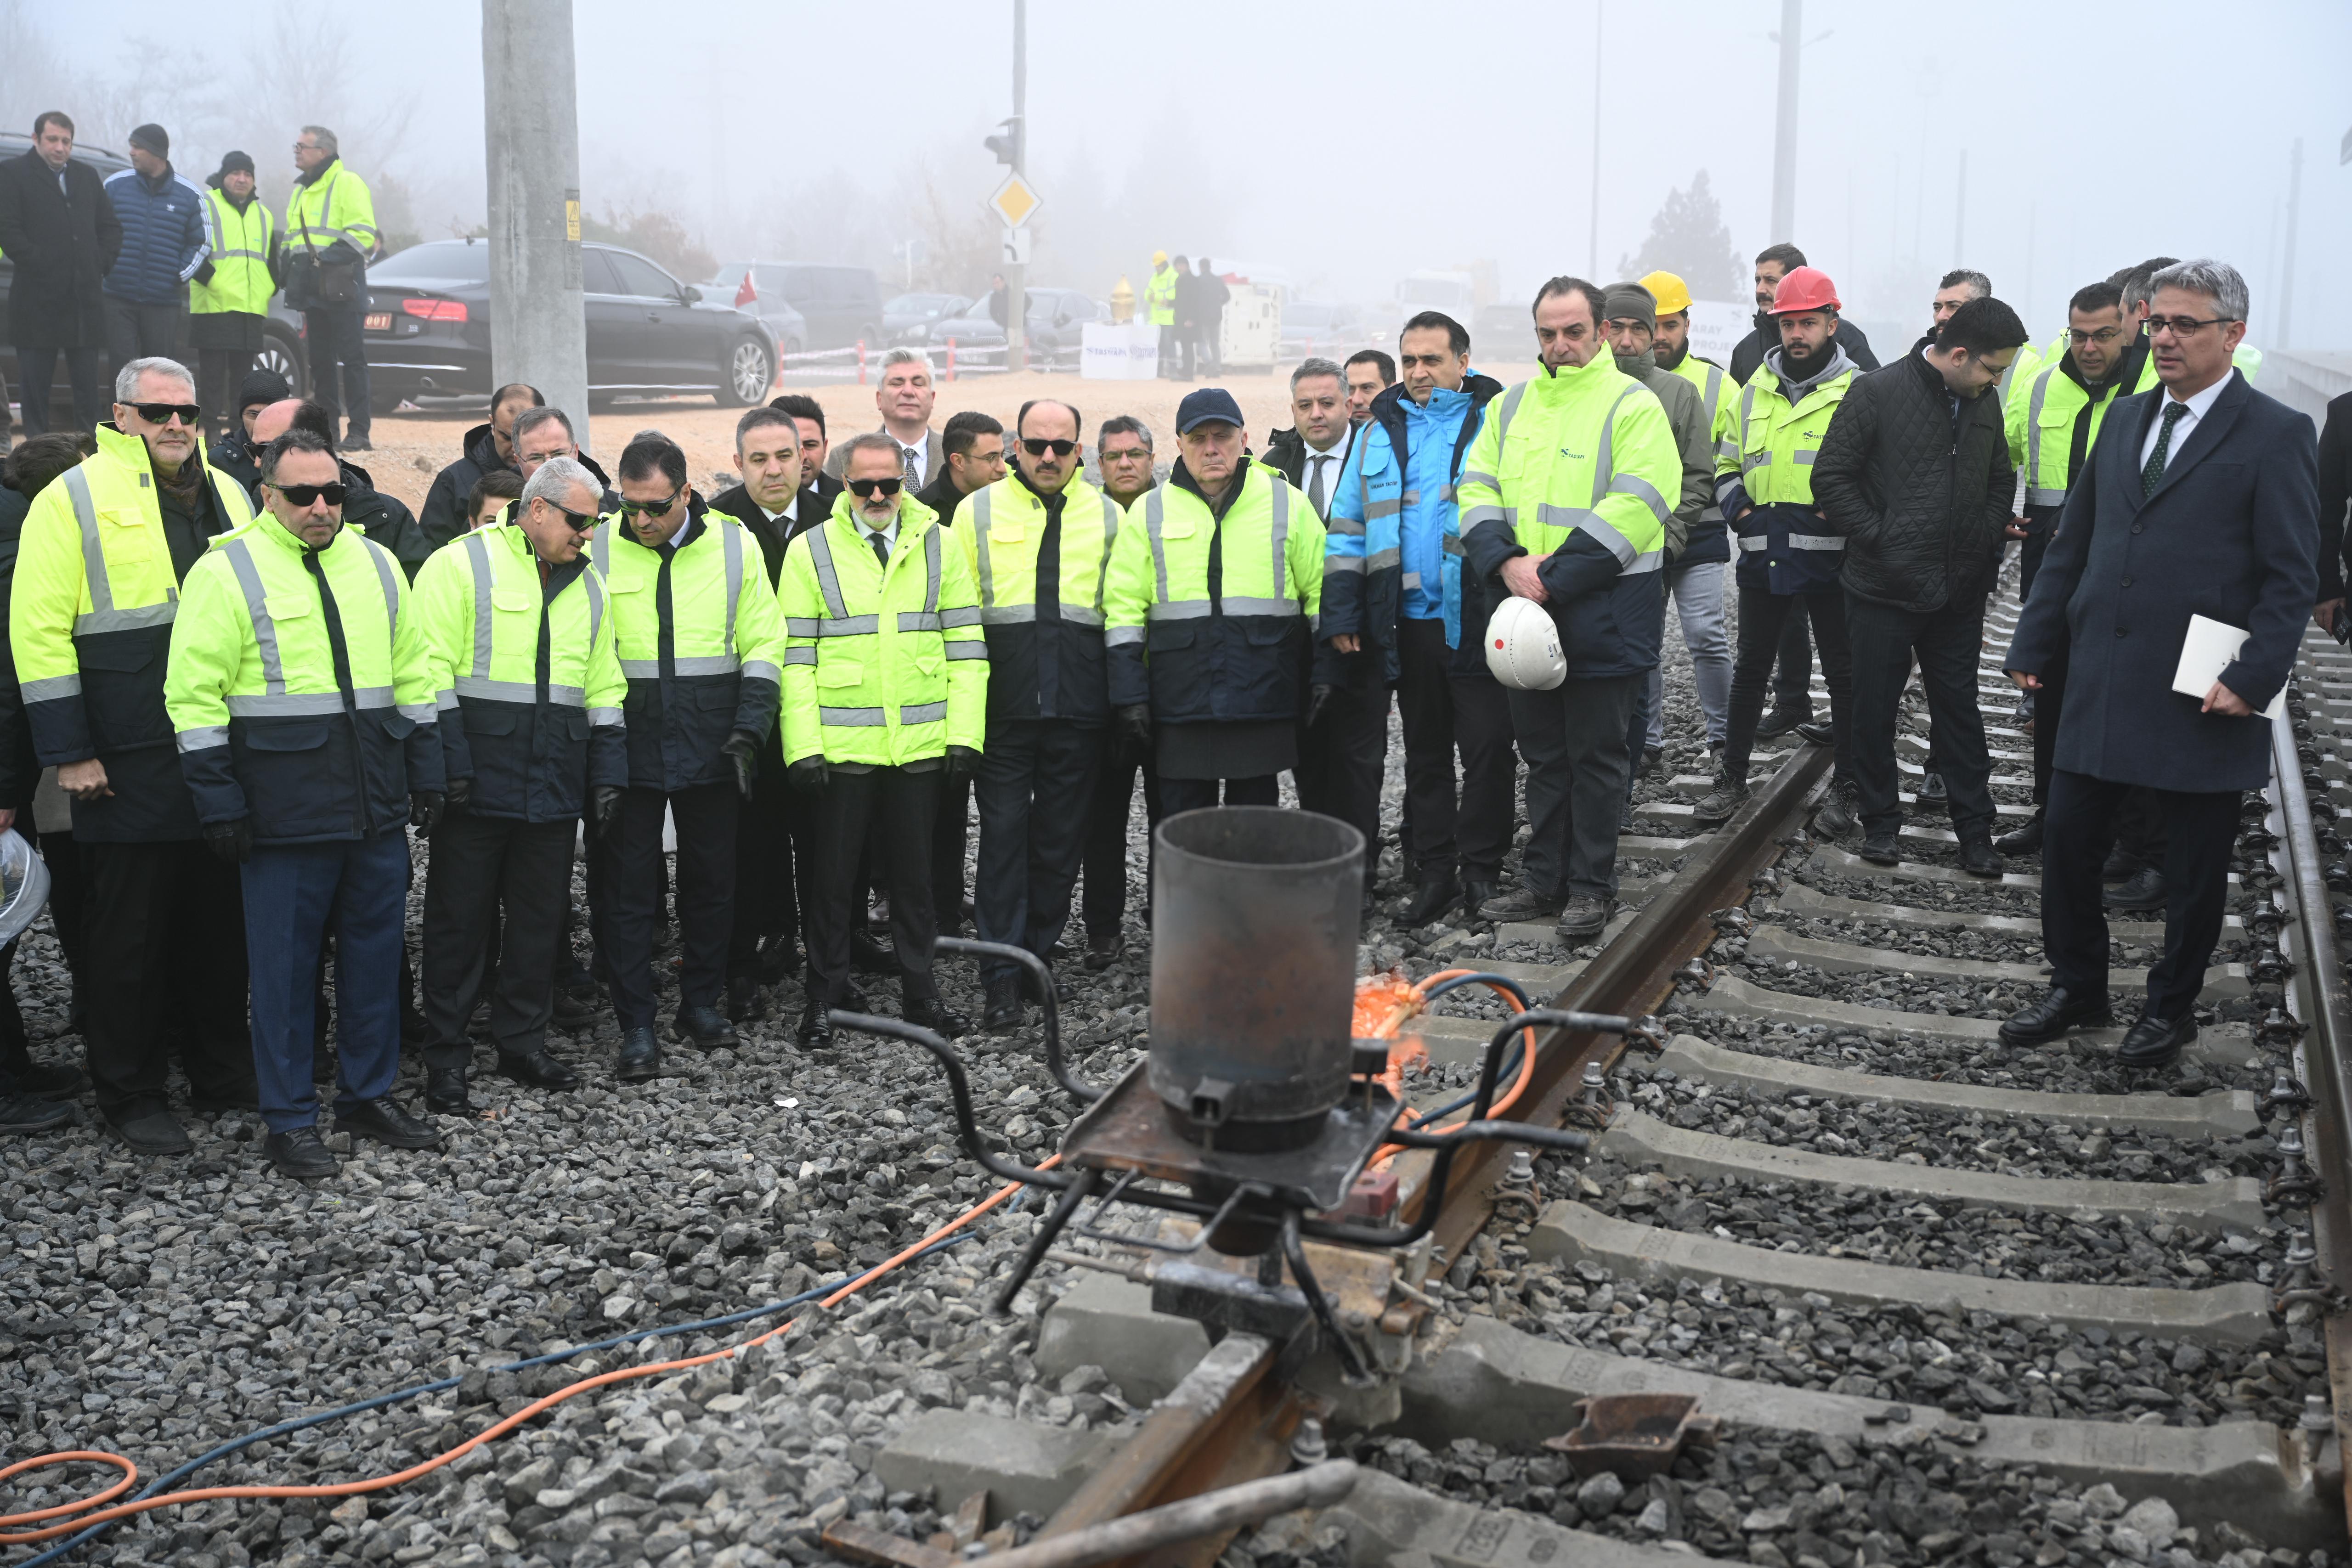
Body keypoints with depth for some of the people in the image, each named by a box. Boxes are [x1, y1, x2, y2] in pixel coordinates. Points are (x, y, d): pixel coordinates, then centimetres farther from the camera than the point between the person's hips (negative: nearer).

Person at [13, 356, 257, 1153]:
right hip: (131, 766, -5)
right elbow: (38, 631, -7)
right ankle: (130, 1095, 15)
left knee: (220, 917, 13)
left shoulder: (226, 496, 14)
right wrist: (68, 752, -11)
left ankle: (222, 1070, 27)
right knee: (130, 933, 3)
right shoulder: (74, 498, -4)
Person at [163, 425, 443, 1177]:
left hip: (378, 806, 5)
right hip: (285, 812, -5)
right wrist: (219, 801, -10)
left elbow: (413, 676, 17)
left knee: (375, 951, 12)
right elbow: (195, 696, -6)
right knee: (285, 965, 3)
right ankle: (290, 1119, 13)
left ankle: (370, 1095, 25)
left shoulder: (376, 564, 11)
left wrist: (426, 773, 13)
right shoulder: (227, 571, -5)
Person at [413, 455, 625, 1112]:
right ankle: (446, 1057, 11)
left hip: (554, 786, 6)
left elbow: (603, 687, 18)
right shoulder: (462, 563, -5)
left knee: (540, 915, 12)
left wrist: (608, 775, 11)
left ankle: (523, 1040, 24)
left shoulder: (587, 585, 15)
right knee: (460, 917, 2)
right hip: (477, 782, -5)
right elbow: (433, 672, -10)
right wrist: (448, 767, -16)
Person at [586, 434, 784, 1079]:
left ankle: (701, 1002, 27)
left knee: (711, 880, 11)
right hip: (629, 751, -1)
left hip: (711, 750, 1)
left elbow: (763, 646, 3)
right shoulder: (597, 547, -2)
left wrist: (749, 731, -6)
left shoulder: (733, 545, -1)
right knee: (629, 887, 1)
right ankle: (636, 1025, 10)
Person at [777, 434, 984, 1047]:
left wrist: (964, 734, -3)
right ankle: (824, 1000, 19)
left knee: (914, 875, 12)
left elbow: (966, 645, 5)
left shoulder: (939, 546, 5)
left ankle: (920, 995, 23)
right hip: (841, 745, -2)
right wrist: (802, 746, -9)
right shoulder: (811, 550, 0)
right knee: (833, 876, 7)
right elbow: (794, 657, -2)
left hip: (921, 744, 2)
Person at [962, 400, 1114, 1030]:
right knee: (1003, 835, -3)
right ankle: (1003, 977, 1)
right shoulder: (980, 511, 5)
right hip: (1004, 705, -2)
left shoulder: (1107, 516, 10)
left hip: (1077, 708, 2)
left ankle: (1037, 957, 22)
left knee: (1059, 838, 8)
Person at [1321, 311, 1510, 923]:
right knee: (1424, 751, 12)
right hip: (1409, 622, 4)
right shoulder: (1381, 431, 10)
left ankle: (1481, 869, 12)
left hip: (1477, 620, -4)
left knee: (1487, 747, 0)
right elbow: (1348, 527, 11)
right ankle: (1433, 872, 21)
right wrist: (1340, 613, 4)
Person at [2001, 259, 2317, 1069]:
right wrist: (2033, 644, 11)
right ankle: (2077, 987, 27)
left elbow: (2292, 577, -9)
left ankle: (2171, 1007, 27)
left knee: (2195, 869, 9)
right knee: (2067, 843, 9)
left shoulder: (2276, 435, -6)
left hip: (2202, 697, -5)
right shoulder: (2126, 418, 11)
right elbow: (2071, 542, 15)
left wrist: (2254, 678, -17)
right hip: (2102, 683, 5)